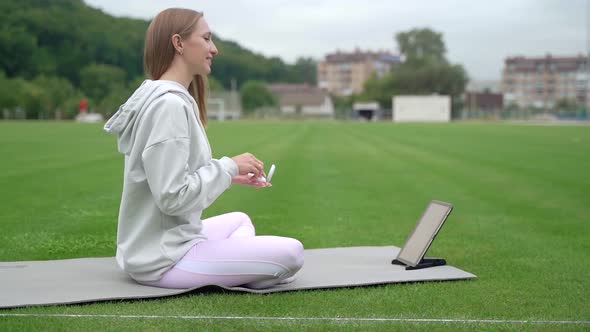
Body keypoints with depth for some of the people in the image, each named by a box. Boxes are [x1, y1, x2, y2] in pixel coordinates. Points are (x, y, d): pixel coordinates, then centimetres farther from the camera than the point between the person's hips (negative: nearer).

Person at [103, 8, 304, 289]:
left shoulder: (161, 98, 11)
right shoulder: (169, 104, -20)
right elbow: (173, 197, -24)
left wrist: (230, 174, 8)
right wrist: (228, 167, -13)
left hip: (160, 242, 10)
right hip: (162, 259, -10)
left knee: (240, 220, 32)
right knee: (291, 254, -14)